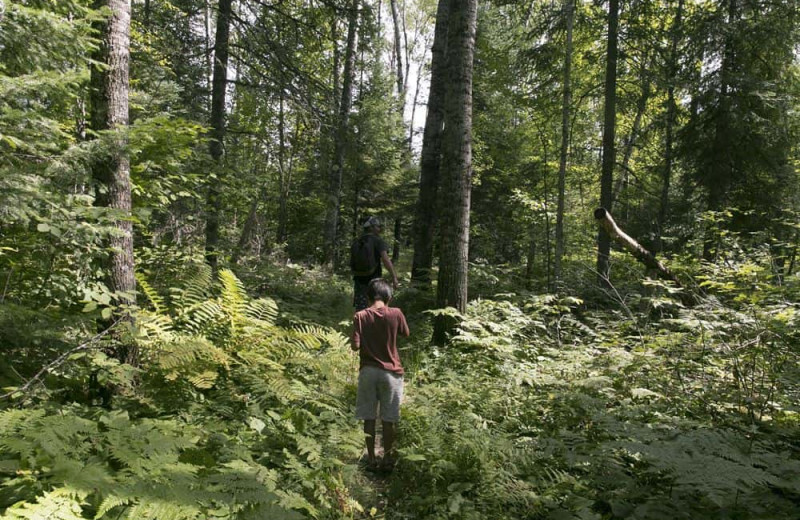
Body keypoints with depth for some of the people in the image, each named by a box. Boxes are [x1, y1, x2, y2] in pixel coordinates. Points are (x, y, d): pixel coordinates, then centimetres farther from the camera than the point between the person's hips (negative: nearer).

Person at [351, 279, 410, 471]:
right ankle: (388, 458, 19)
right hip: (390, 371, 0)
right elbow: (406, 334, 8)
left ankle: (371, 459, 19)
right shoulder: (395, 314, -9)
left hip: (368, 371, 0)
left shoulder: (360, 316, -9)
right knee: (388, 418, 11)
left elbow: (355, 346, -11)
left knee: (369, 417, 12)